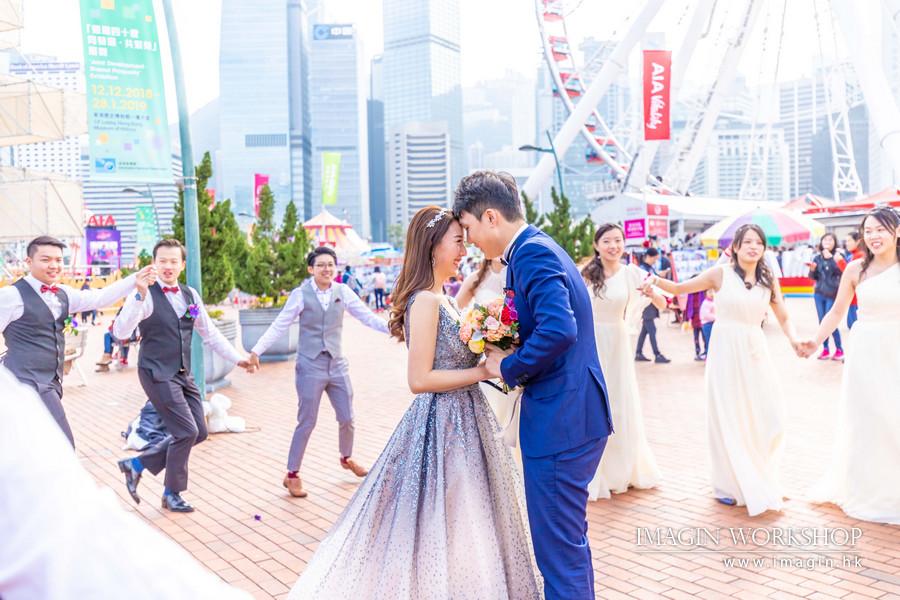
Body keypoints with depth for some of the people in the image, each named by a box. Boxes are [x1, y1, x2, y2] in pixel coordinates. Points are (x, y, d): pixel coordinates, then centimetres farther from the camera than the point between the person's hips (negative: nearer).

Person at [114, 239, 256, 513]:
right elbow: (120, 332, -24)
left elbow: (210, 334, 16)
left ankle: (138, 464, 23)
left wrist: (237, 359, 11)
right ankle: (172, 494, 13)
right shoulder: (146, 295, -11)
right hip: (157, 374, -7)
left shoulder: (190, 295, 8)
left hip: (183, 375, 7)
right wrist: (140, 296, -35)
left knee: (198, 432, 9)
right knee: (186, 432, -9)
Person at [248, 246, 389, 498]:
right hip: (310, 366, -3)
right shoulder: (301, 294, -7)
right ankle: (292, 475, 17)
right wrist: (256, 351, -16)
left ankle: (346, 458, 40)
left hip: (337, 364, 4)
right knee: (307, 423, 1)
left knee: (347, 418, 11)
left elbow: (368, 317, 0)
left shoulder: (343, 292, 1)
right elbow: (279, 326, -7)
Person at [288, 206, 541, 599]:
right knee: (445, 529, 1)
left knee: (460, 525, 18)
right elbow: (420, 379, -21)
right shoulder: (425, 301, -17)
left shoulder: (441, 299, 11)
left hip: (461, 421, 10)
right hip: (444, 423, -10)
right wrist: (483, 371, -18)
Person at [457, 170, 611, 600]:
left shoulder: (532, 253, -16)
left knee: (559, 552, 1)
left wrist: (508, 368, -15)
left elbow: (558, 330, -30)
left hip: (560, 422, -11)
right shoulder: (537, 248, 15)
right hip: (575, 417, 11)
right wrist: (506, 356, 5)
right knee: (570, 539, 24)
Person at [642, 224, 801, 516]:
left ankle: (759, 480, 26)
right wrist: (657, 280, -17)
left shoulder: (768, 280, 8)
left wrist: (794, 339, -7)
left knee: (768, 417, 3)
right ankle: (731, 484, 20)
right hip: (726, 351, -3)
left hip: (756, 351, 4)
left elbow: (784, 318, 13)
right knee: (728, 420, 4)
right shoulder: (721, 273, -1)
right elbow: (679, 288, 2)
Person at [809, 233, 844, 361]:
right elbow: (813, 277, 9)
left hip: (832, 295, -4)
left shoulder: (837, 256, -7)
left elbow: (840, 271, -22)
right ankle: (825, 350, 16)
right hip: (819, 294, 4)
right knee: (822, 323, 6)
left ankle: (839, 349, 11)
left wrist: (831, 258, -24)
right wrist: (812, 269, -11)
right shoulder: (817, 258, 5)